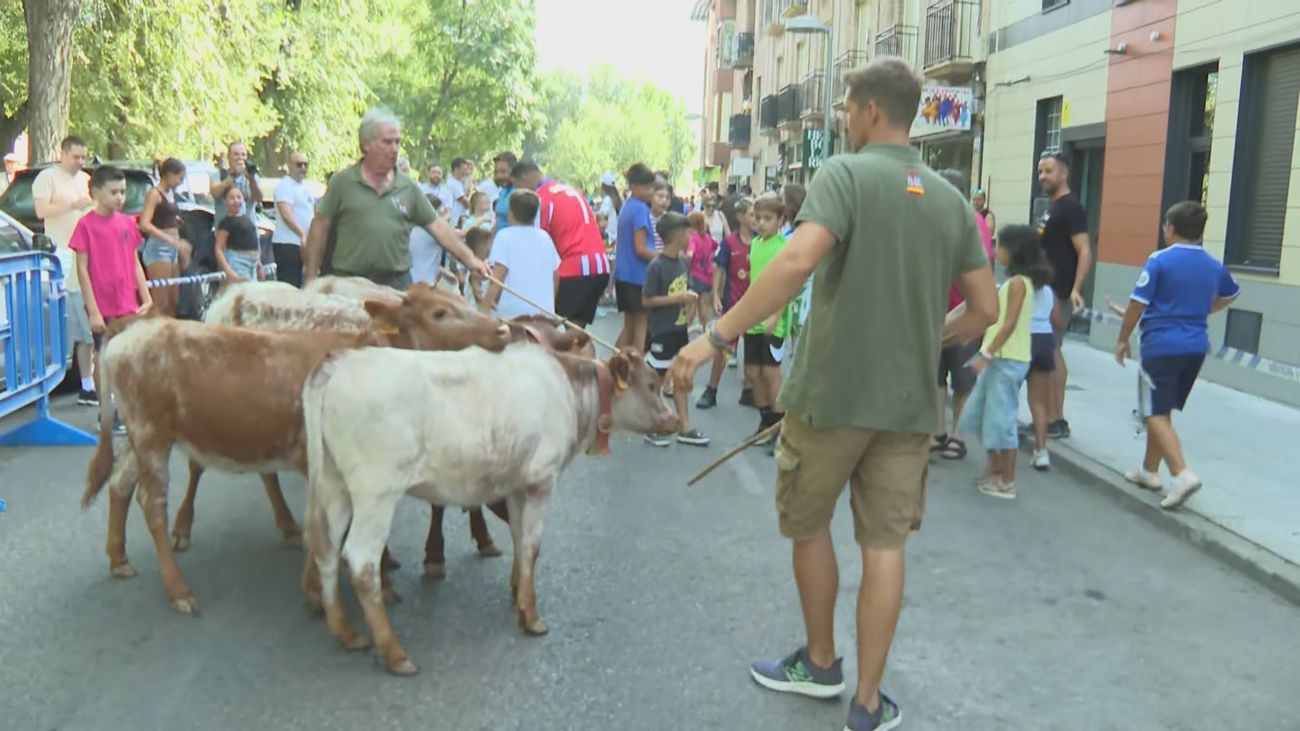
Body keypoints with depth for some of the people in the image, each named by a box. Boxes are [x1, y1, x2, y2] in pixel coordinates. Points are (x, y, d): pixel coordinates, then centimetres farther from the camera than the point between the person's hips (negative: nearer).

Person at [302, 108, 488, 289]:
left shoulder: (408, 187, 7)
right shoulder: (342, 182, 0)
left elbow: (437, 226, 8)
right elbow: (320, 228, 3)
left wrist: (469, 258, 0)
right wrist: (311, 276, -1)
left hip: (397, 283, 2)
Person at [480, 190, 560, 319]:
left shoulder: (505, 235, -4)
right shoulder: (545, 237, 11)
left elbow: (498, 275, -12)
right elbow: (554, 275, 16)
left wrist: (485, 306, -8)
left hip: (513, 311, -5)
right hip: (544, 312, 5)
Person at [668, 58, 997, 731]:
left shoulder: (846, 174, -9)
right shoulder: (950, 200, 8)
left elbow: (798, 260, -26)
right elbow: (984, 309, 10)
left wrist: (717, 334, -25)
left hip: (832, 392, -4)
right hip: (908, 402, 5)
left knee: (809, 527, 17)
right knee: (884, 545, 10)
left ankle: (820, 663, 33)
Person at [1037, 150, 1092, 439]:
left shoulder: (1071, 207, -12)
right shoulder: (1052, 207, 16)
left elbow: (1084, 252, -20)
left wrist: (1075, 290, -30)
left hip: (1058, 294, -10)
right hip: (1047, 291, 10)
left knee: (1048, 354, -8)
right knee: (1051, 353, 12)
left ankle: (1053, 420, -3)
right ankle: (1056, 419, 18)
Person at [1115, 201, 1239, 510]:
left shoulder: (1160, 260, -11)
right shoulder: (1214, 266, 8)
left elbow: (1137, 304, -10)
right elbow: (1230, 295, 28)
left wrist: (1122, 340, 1)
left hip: (1161, 347, -6)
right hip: (1195, 348, 6)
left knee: (1156, 415, -2)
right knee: (1161, 411, 19)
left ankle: (1182, 474, -17)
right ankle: (1149, 470, 30)